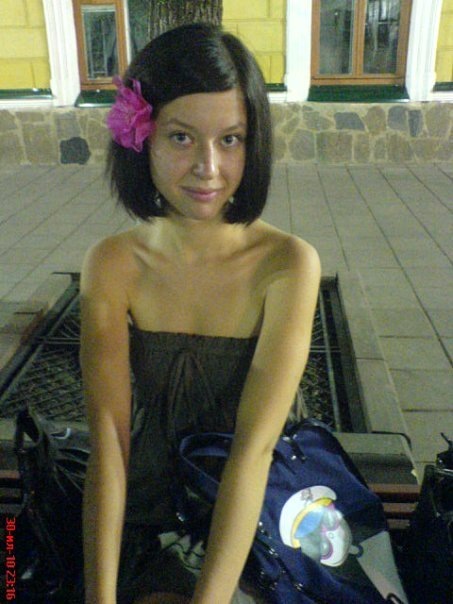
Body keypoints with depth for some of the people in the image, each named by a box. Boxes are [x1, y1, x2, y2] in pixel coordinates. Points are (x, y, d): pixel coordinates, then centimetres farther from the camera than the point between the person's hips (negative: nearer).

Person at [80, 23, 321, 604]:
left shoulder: (288, 263, -16)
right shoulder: (112, 265, -9)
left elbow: (254, 446, -21)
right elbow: (108, 434, -15)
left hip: (249, 521, -2)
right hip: (145, 508, 3)